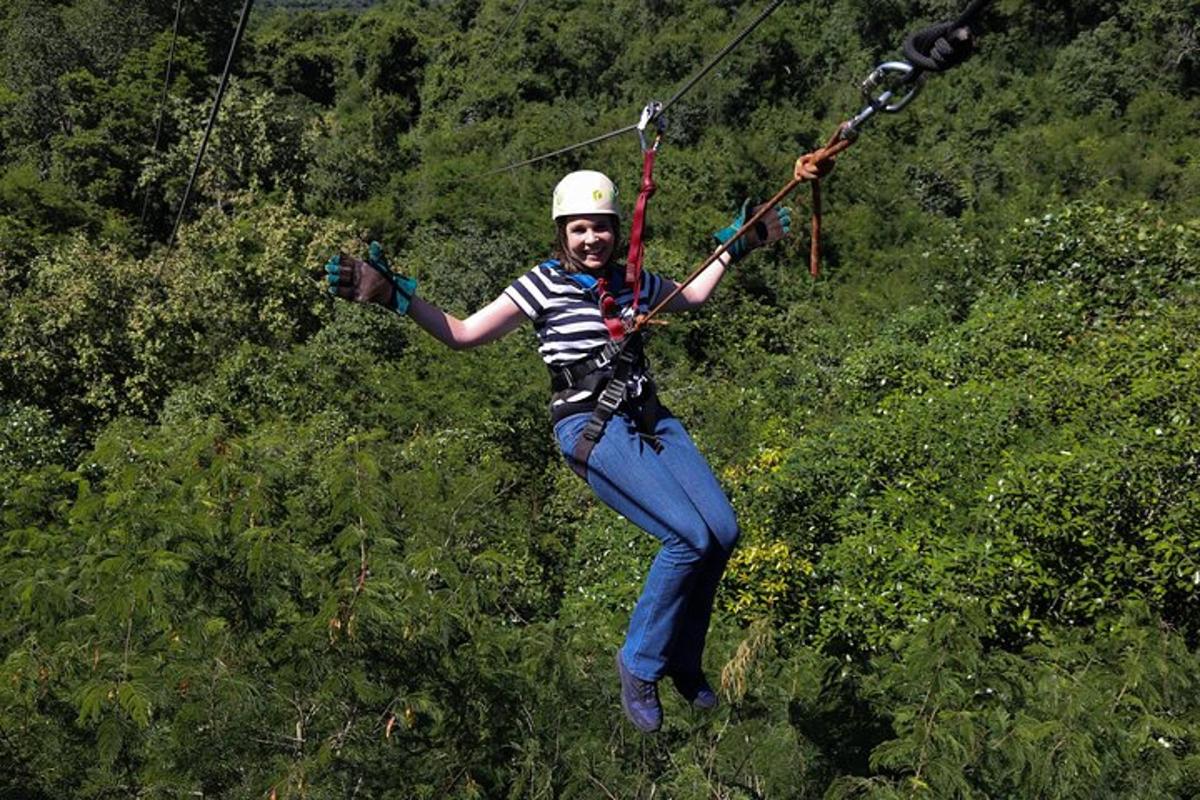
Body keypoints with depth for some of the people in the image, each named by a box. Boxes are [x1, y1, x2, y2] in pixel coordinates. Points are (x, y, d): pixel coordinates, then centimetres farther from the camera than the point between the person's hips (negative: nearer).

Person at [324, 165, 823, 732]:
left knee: (723, 532, -8)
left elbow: (692, 297, 35)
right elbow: (462, 334, -2)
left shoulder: (631, 281, 14)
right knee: (690, 537, -20)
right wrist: (398, 297, -13)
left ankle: (681, 660, 14)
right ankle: (640, 664, 1)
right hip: (591, 430, -6)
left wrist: (734, 248, 33)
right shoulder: (543, 285, -2)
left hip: (651, 419, 7)